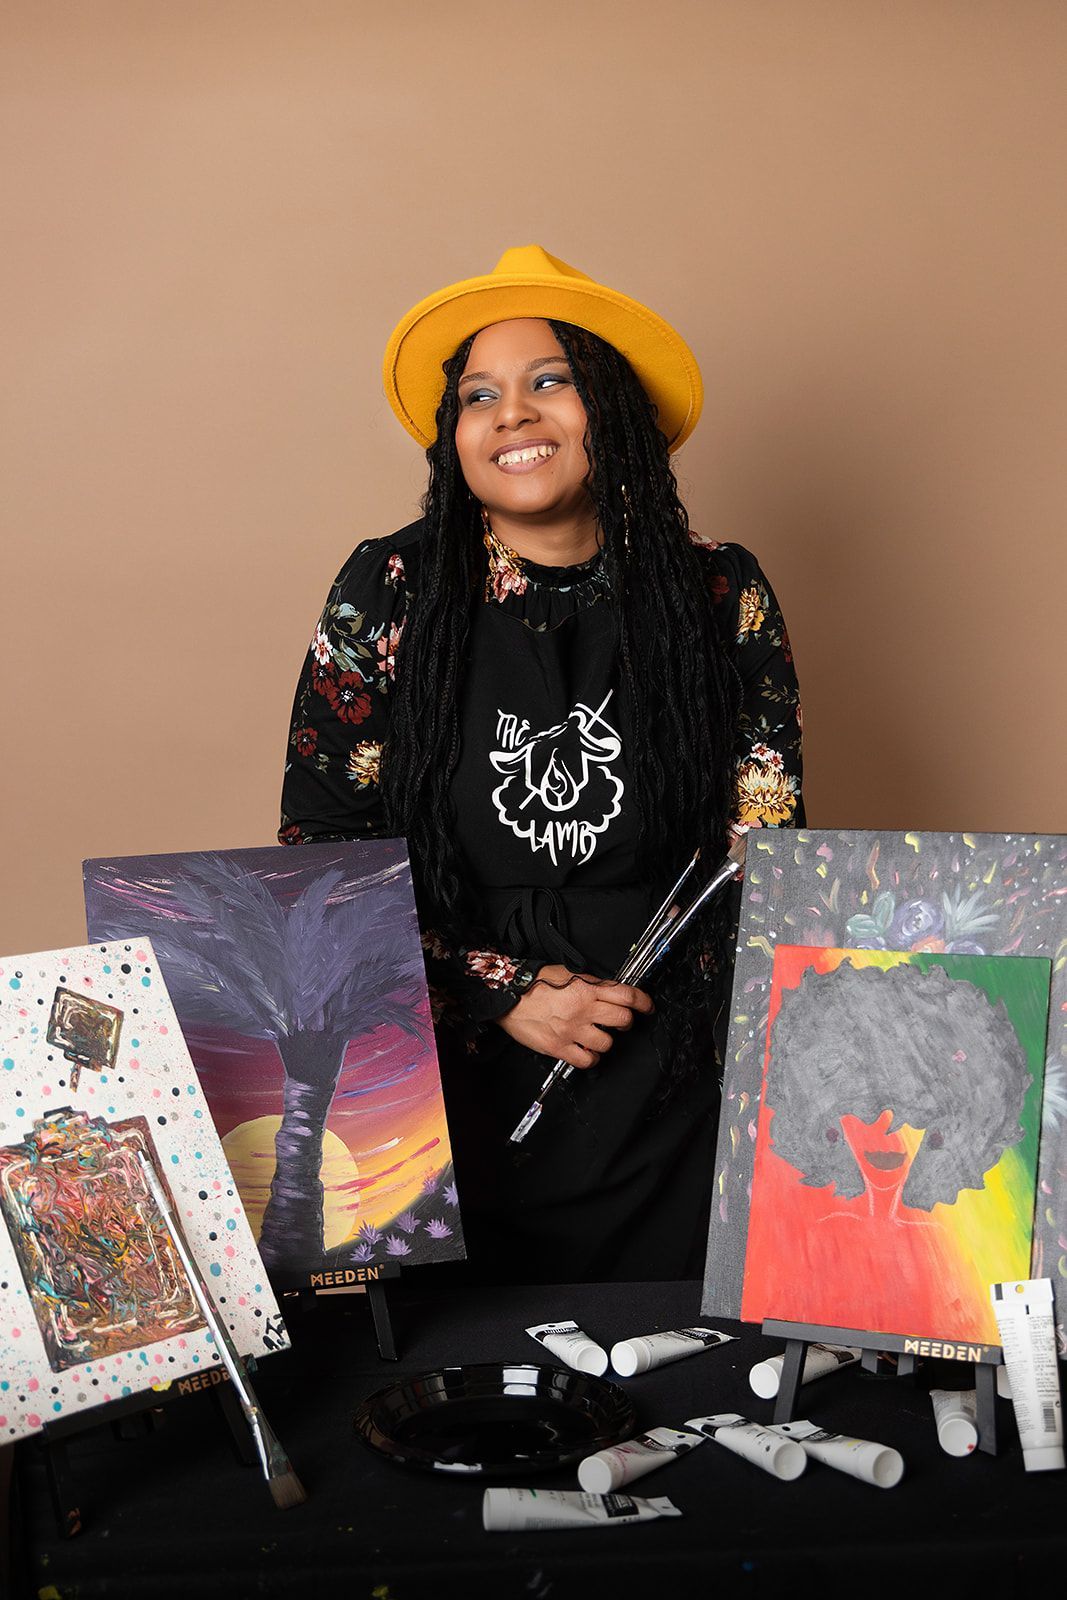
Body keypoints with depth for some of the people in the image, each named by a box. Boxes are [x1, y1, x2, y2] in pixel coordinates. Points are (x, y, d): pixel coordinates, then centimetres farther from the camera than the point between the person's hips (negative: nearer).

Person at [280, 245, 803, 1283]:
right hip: (447, 1087, 0)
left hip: (668, 1100, 1)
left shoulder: (721, 598, -1)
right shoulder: (388, 594, -3)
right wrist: (502, 993, -10)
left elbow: (767, 854, 4)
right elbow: (317, 854, -2)